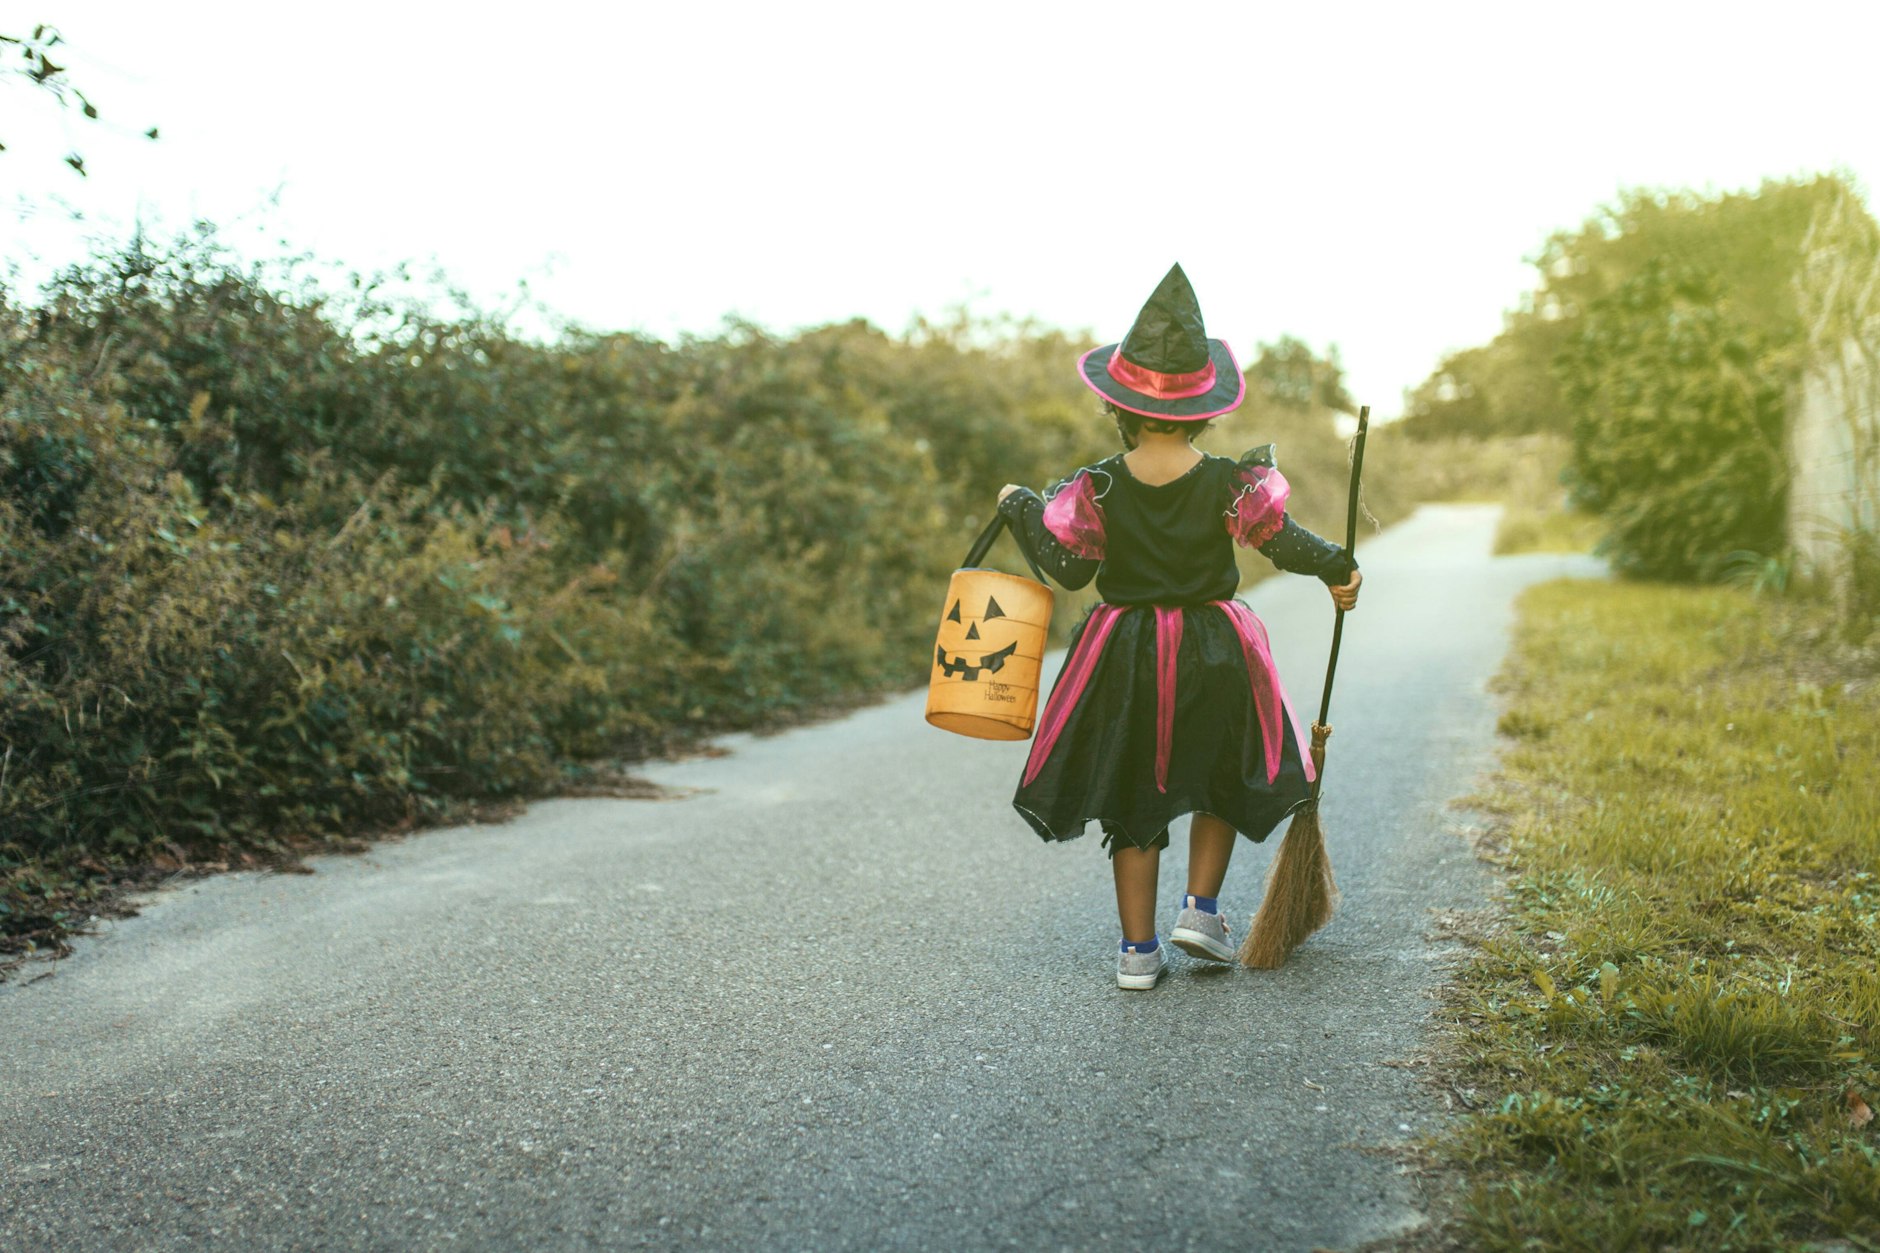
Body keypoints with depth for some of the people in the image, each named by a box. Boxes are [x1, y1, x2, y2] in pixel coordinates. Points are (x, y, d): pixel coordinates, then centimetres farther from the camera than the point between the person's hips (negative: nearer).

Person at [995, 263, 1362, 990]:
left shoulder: (1097, 487, -10)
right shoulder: (1231, 483, -10)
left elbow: (1068, 566, -7)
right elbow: (1282, 539, -11)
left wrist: (1022, 508, 7)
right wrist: (1338, 569, 7)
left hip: (1125, 660, 0)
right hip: (1214, 656, 0)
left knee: (1131, 801, 10)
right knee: (1223, 783, 23)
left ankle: (1138, 950, 12)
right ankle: (1200, 909, 11)